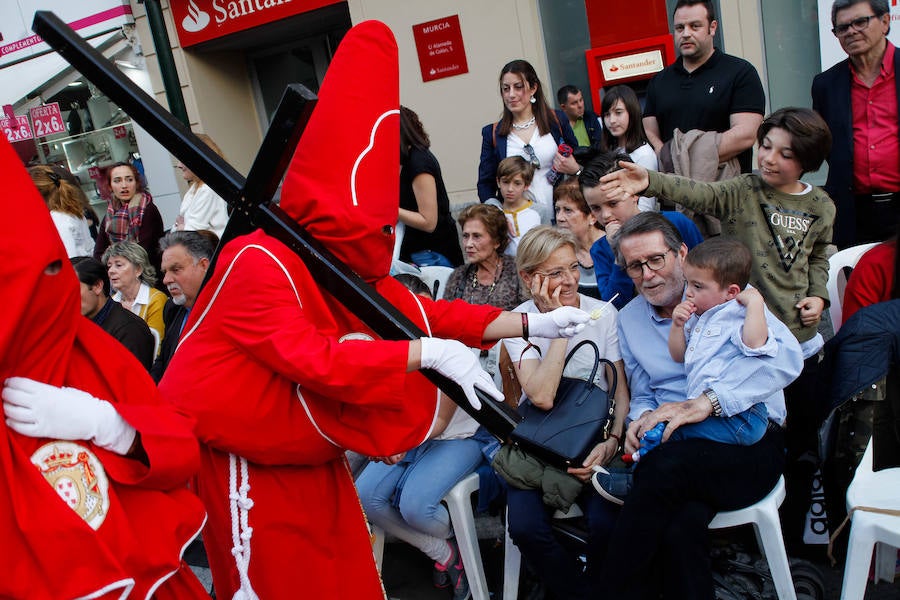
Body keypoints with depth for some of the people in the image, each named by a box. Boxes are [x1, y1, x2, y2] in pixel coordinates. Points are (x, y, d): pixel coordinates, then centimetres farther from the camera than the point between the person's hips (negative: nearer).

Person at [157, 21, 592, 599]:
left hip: (309, 454, 8)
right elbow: (316, 360, -35)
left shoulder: (350, 267, 0)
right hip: (238, 457, -8)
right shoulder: (259, 263, -26)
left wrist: (531, 323, -8)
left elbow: (422, 311, -4)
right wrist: (427, 353, -37)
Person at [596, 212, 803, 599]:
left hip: (751, 440, -3)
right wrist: (641, 419, -5)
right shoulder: (629, 319, 16)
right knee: (680, 527, -33)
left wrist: (706, 403, -26)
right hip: (679, 446, 3)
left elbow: (787, 355, -16)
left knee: (665, 466, -34)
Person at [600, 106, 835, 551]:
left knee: (802, 438, 13)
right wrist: (650, 181, -44)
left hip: (798, 336, 4)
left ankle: (794, 528, 31)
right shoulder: (741, 193, -7)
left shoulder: (821, 208, 4)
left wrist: (818, 296, 1)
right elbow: (697, 193, -26)